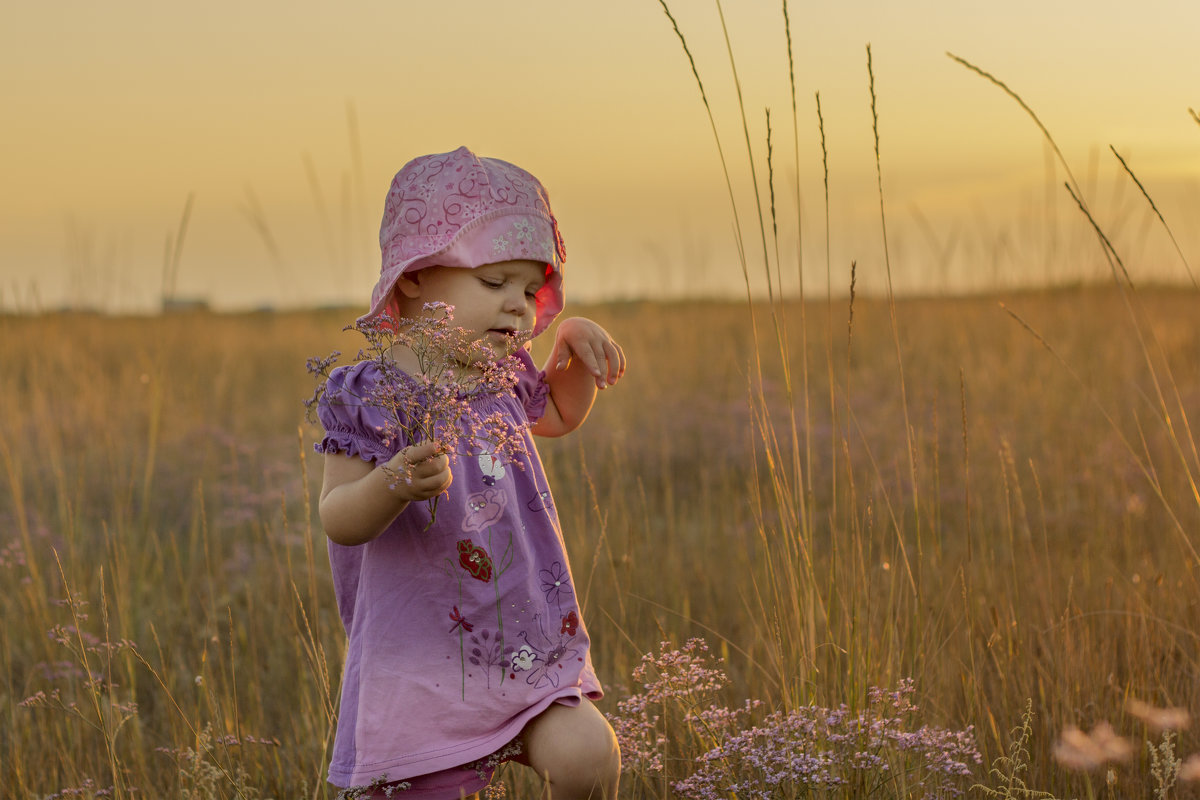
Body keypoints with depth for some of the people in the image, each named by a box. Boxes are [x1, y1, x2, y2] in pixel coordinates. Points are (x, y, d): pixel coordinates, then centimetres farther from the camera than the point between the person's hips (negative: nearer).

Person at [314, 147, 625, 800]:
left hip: (532, 644, 5)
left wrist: (574, 341, 14)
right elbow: (340, 520, -16)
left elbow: (557, 413, 33)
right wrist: (397, 481, -37)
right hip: (421, 664, -5)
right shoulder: (368, 397, -11)